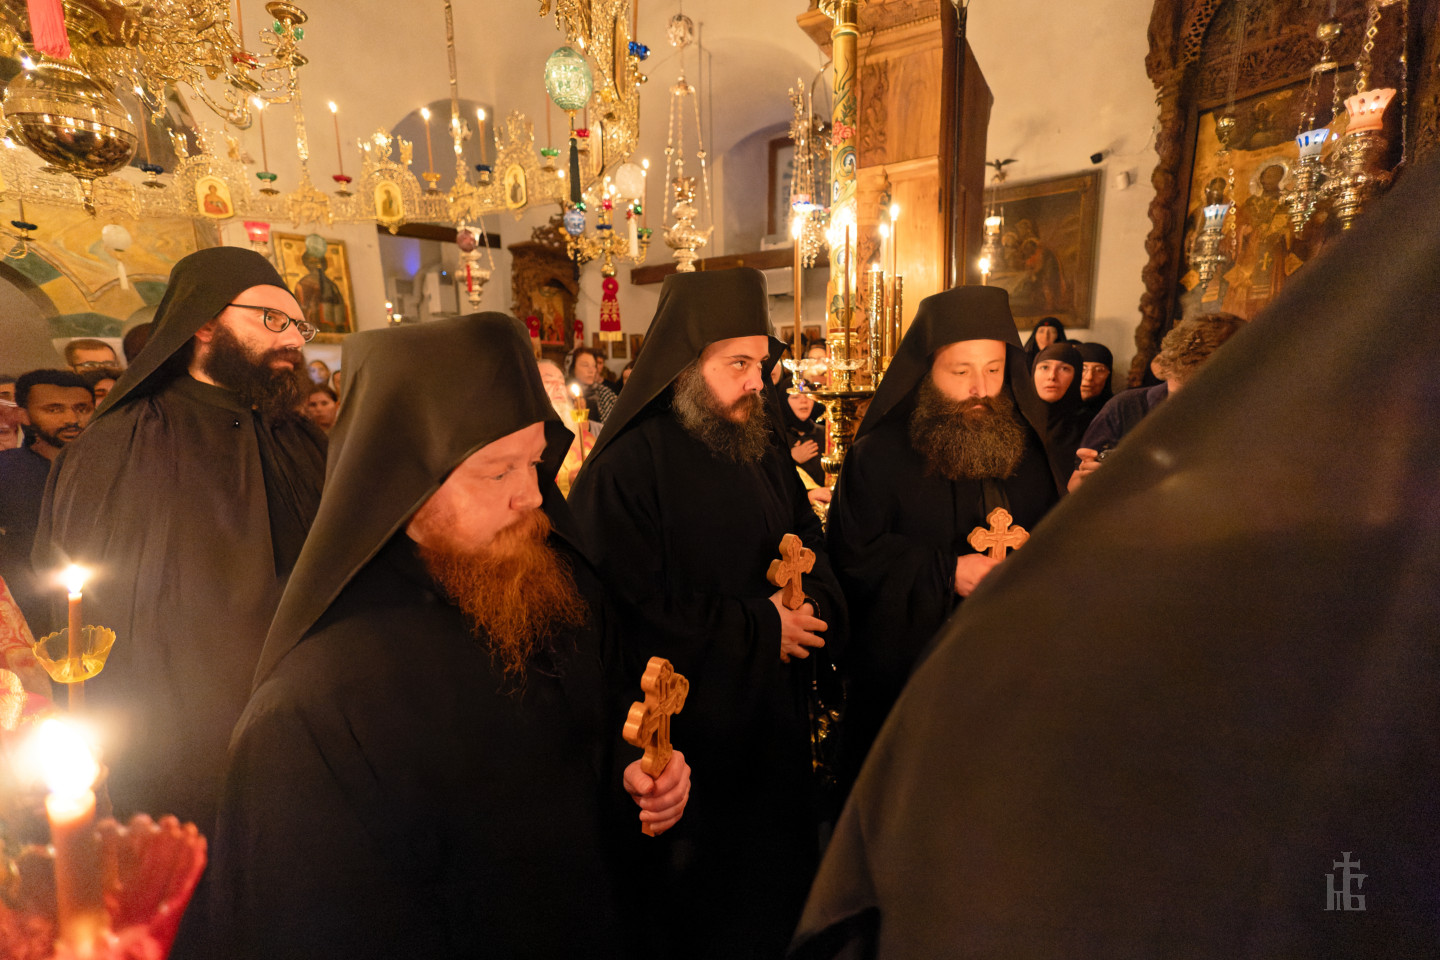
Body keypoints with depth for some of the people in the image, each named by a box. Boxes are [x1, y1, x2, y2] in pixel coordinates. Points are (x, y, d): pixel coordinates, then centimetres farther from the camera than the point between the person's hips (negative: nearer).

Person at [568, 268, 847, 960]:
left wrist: (812, 609, -13)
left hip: (777, 731, 7)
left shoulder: (764, 453, 6)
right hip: (687, 743, -6)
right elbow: (631, 613, -24)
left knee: (780, 895, 25)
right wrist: (758, 629, -19)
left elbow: (815, 556, 10)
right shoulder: (624, 468, -18)